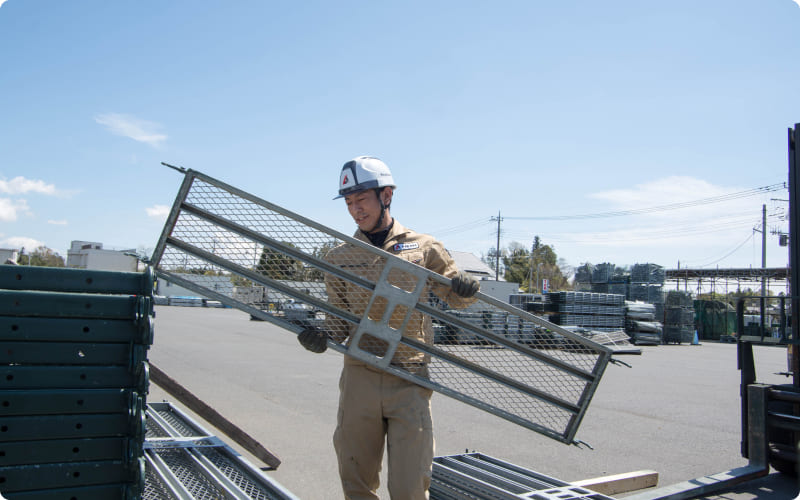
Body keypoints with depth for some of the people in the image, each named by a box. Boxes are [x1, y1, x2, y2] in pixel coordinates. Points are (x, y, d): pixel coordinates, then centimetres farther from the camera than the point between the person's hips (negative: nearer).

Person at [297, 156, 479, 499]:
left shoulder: (425, 248, 4)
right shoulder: (339, 258, 8)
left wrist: (465, 290, -8)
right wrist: (322, 337, -11)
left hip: (410, 381, -2)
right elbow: (339, 318, 11)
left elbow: (453, 298, 15)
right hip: (358, 378, 2)